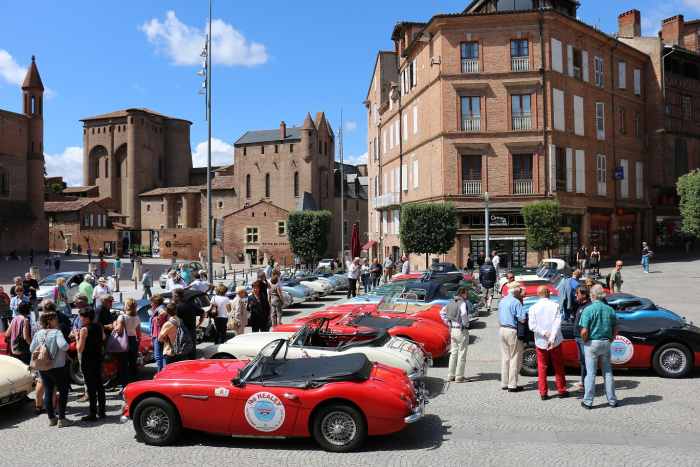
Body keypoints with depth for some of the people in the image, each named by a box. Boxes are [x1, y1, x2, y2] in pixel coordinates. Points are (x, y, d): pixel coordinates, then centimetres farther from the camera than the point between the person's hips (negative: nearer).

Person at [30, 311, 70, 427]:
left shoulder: (38, 333, 0)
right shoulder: (56, 332, -17)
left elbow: (32, 349, 4)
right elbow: (64, 346, -29)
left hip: (43, 369, 5)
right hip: (57, 368, -5)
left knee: (48, 392, 15)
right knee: (63, 392, 8)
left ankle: (51, 418, 21)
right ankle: (61, 419, 6)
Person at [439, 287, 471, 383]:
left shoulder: (452, 303, 8)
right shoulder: (463, 303, -15)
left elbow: (442, 312, 13)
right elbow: (464, 314, -33)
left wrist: (448, 323, 12)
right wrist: (466, 323, -17)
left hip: (453, 330, 7)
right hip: (462, 331, -7)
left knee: (453, 353, 15)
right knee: (461, 354, 2)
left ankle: (450, 375, 20)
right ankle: (459, 377, 7)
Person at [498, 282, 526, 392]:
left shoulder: (502, 300, 11)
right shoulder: (516, 302, -15)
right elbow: (522, 319, -18)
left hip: (502, 329, 8)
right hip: (512, 331, -8)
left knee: (505, 357, 14)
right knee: (515, 358, 1)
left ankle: (504, 383, 19)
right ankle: (512, 385, 3)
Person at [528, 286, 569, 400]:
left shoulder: (533, 308, -7)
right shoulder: (555, 305, -7)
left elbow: (532, 326, -14)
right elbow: (558, 323, -15)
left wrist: (544, 333, -13)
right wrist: (552, 337, -18)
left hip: (540, 342, 0)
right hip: (555, 341, 0)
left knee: (542, 367, 9)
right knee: (558, 366, 15)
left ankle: (543, 393, 10)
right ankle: (561, 390, 23)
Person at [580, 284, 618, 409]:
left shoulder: (588, 310, -14)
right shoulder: (610, 310, 1)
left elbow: (584, 331, -18)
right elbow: (614, 330, 5)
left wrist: (584, 341, -1)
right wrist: (609, 340, 16)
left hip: (592, 343, -4)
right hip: (606, 343, 4)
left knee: (591, 373, 2)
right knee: (608, 372, 14)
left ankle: (588, 401, 8)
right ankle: (612, 400, 21)